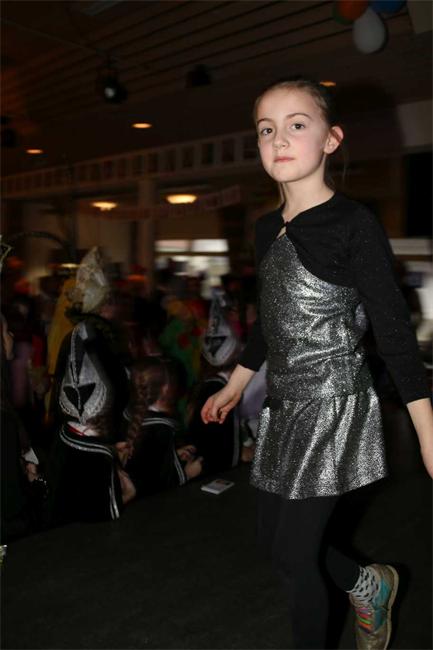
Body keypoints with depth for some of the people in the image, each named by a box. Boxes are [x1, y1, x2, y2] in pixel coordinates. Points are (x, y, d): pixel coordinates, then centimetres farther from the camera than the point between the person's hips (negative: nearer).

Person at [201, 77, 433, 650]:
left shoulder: (353, 223, -12)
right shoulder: (267, 229, 7)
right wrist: (235, 386, 26)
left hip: (336, 408, -7)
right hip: (285, 405, 7)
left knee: (293, 553, 1)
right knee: (273, 535, 17)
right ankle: (368, 585, 43)